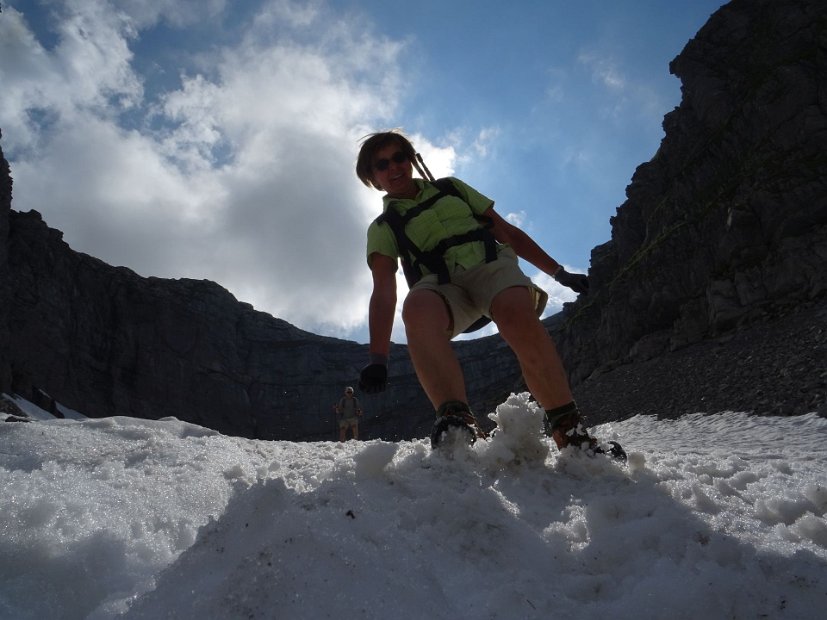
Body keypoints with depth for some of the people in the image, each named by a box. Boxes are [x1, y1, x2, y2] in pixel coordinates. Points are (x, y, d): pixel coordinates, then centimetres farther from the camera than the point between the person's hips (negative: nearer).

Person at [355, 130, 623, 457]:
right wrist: (377, 358, -12)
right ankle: (457, 421, -46)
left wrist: (559, 272, 16)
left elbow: (508, 231, 24)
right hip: (441, 286, 0)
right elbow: (383, 292, 3)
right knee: (416, 308, -37)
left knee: (517, 311, -34)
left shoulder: (450, 188, 25)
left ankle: (568, 429, -28)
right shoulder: (382, 228, 18)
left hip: (492, 264, 1)